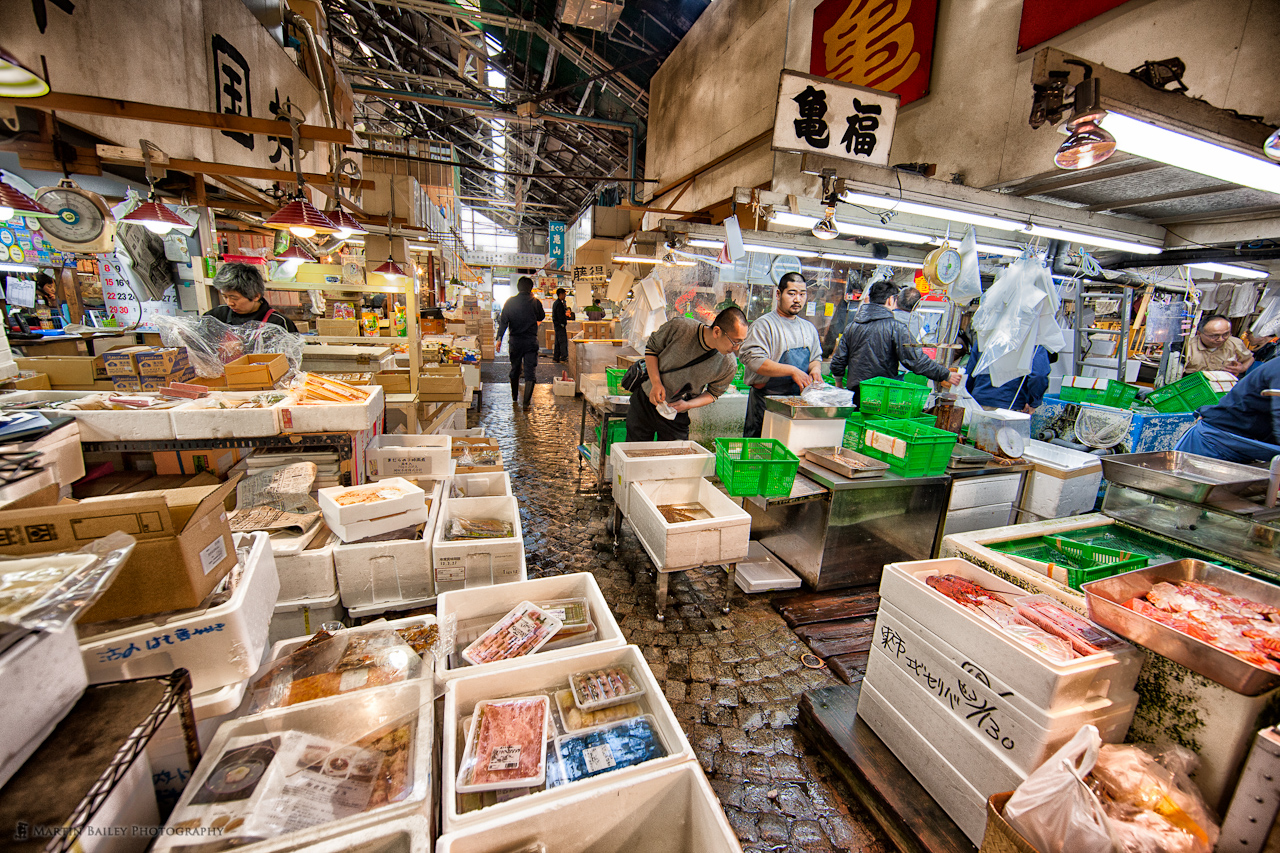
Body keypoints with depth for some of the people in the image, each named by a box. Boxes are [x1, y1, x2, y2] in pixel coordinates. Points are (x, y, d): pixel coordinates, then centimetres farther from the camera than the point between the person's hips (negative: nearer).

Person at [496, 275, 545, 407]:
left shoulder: (510, 302, 0)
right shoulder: (535, 302, -3)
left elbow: (503, 321, -3)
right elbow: (541, 317, 14)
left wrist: (499, 339, -1)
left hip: (515, 340, 2)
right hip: (531, 340, -2)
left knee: (515, 370, 18)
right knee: (530, 371, 0)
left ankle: (514, 398, 29)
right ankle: (526, 402, -8)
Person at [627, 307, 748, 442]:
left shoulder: (728, 366, -15)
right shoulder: (679, 327, -21)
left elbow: (713, 393, 2)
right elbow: (651, 348, -5)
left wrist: (687, 405, -16)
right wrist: (656, 383, -18)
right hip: (644, 401, -1)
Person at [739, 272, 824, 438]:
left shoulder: (809, 328, 16)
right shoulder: (764, 324, -7)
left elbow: (816, 358, 25)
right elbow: (754, 359, -20)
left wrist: (815, 369, 0)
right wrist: (792, 371, -21)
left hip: (799, 402, 6)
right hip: (765, 399, -6)